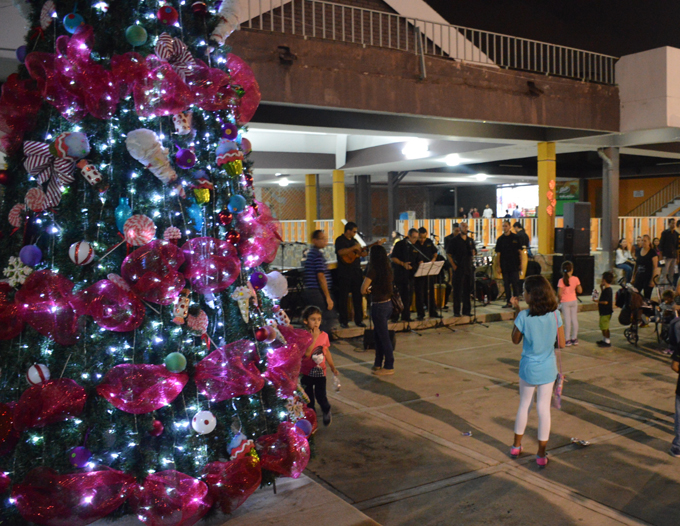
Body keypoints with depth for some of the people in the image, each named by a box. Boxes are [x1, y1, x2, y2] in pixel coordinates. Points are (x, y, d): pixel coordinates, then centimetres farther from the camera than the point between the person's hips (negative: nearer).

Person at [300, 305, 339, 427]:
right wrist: (314, 338, -28)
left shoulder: (324, 335, -1)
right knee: (308, 398, 9)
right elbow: (306, 353, -27)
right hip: (306, 372, -2)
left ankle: (326, 410, 30)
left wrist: (333, 367, 12)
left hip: (320, 372, 2)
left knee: (321, 396, -1)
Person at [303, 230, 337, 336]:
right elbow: (321, 276, -18)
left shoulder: (310, 252, 17)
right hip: (317, 292, -10)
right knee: (330, 317, -5)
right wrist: (328, 297, -17)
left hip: (309, 291, 10)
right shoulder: (318, 254, -13)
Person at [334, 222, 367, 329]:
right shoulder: (340, 240, -5)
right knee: (343, 298, 0)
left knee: (358, 297, 7)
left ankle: (359, 320, 14)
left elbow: (362, 254, 22)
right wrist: (354, 248, -20)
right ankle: (344, 322, 6)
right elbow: (340, 252, -22)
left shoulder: (354, 240, 17)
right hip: (344, 273, -7)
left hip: (356, 272, 7)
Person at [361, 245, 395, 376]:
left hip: (378, 306, -8)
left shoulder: (373, 270, -18)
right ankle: (378, 364, 28)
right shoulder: (387, 269, 5)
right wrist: (373, 289, 4)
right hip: (388, 303, 8)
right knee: (378, 334, 19)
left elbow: (363, 290, -18)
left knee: (383, 337, 1)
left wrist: (369, 291, 2)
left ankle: (389, 367, 10)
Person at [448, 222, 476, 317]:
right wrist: (454, 265, -13)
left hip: (468, 267, 5)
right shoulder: (454, 240, -2)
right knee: (457, 290, -3)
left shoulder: (470, 240, 14)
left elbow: (474, 252, 20)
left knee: (467, 289, 10)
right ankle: (456, 311, 1)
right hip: (459, 268, -5)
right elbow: (449, 255, -5)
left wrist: (473, 252, -4)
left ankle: (466, 310, 18)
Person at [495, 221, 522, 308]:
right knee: (506, 284, 7)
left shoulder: (515, 237, 1)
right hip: (504, 265, 3)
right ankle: (508, 302, 14)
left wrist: (521, 263, -3)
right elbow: (498, 253, 6)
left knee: (515, 283, -4)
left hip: (514, 265, -3)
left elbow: (519, 251, 3)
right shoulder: (500, 239, 6)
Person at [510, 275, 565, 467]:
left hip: (528, 368, -1)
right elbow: (561, 344, -6)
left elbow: (515, 340, -1)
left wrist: (516, 311, -1)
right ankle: (542, 454, 16)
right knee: (544, 409, 8)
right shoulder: (555, 314, -11)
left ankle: (516, 446, 30)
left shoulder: (524, 316, -17)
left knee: (524, 405, 17)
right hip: (548, 369, 1)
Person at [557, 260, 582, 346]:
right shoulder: (575, 279, -6)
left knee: (567, 320, 0)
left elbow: (559, 293, -17)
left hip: (565, 302, -3)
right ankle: (574, 338, 19)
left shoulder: (561, 280, -15)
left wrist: (560, 300, 0)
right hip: (574, 301, 3)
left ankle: (568, 340, 3)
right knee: (574, 319, 11)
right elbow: (580, 291, -1)